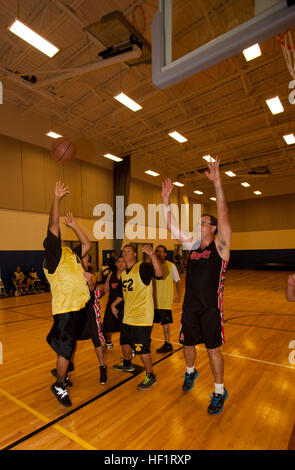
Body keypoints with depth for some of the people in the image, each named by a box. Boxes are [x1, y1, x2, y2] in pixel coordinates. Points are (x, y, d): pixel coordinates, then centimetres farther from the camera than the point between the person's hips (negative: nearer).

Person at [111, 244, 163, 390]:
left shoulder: (143, 267, -15)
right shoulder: (123, 274, 10)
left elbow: (159, 273, -36)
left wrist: (152, 254, -49)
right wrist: (114, 303, 13)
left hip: (142, 317, -9)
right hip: (128, 316, 9)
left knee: (142, 348, -4)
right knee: (125, 341, 25)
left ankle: (150, 376, 17)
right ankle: (127, 364, 51)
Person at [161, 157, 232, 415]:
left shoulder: (220, 246, -8)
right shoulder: (193, 245, 5)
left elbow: (223, 215, -21)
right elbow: (172, 227, 3)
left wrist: (217, 182, -28)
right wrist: (166, 200, -4)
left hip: (211, 307, -5)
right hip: (190, 304, 5)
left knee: (213, 348, 7)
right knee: (188, 342, 19)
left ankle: (220, 392, 28)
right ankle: (191, 372, 47)